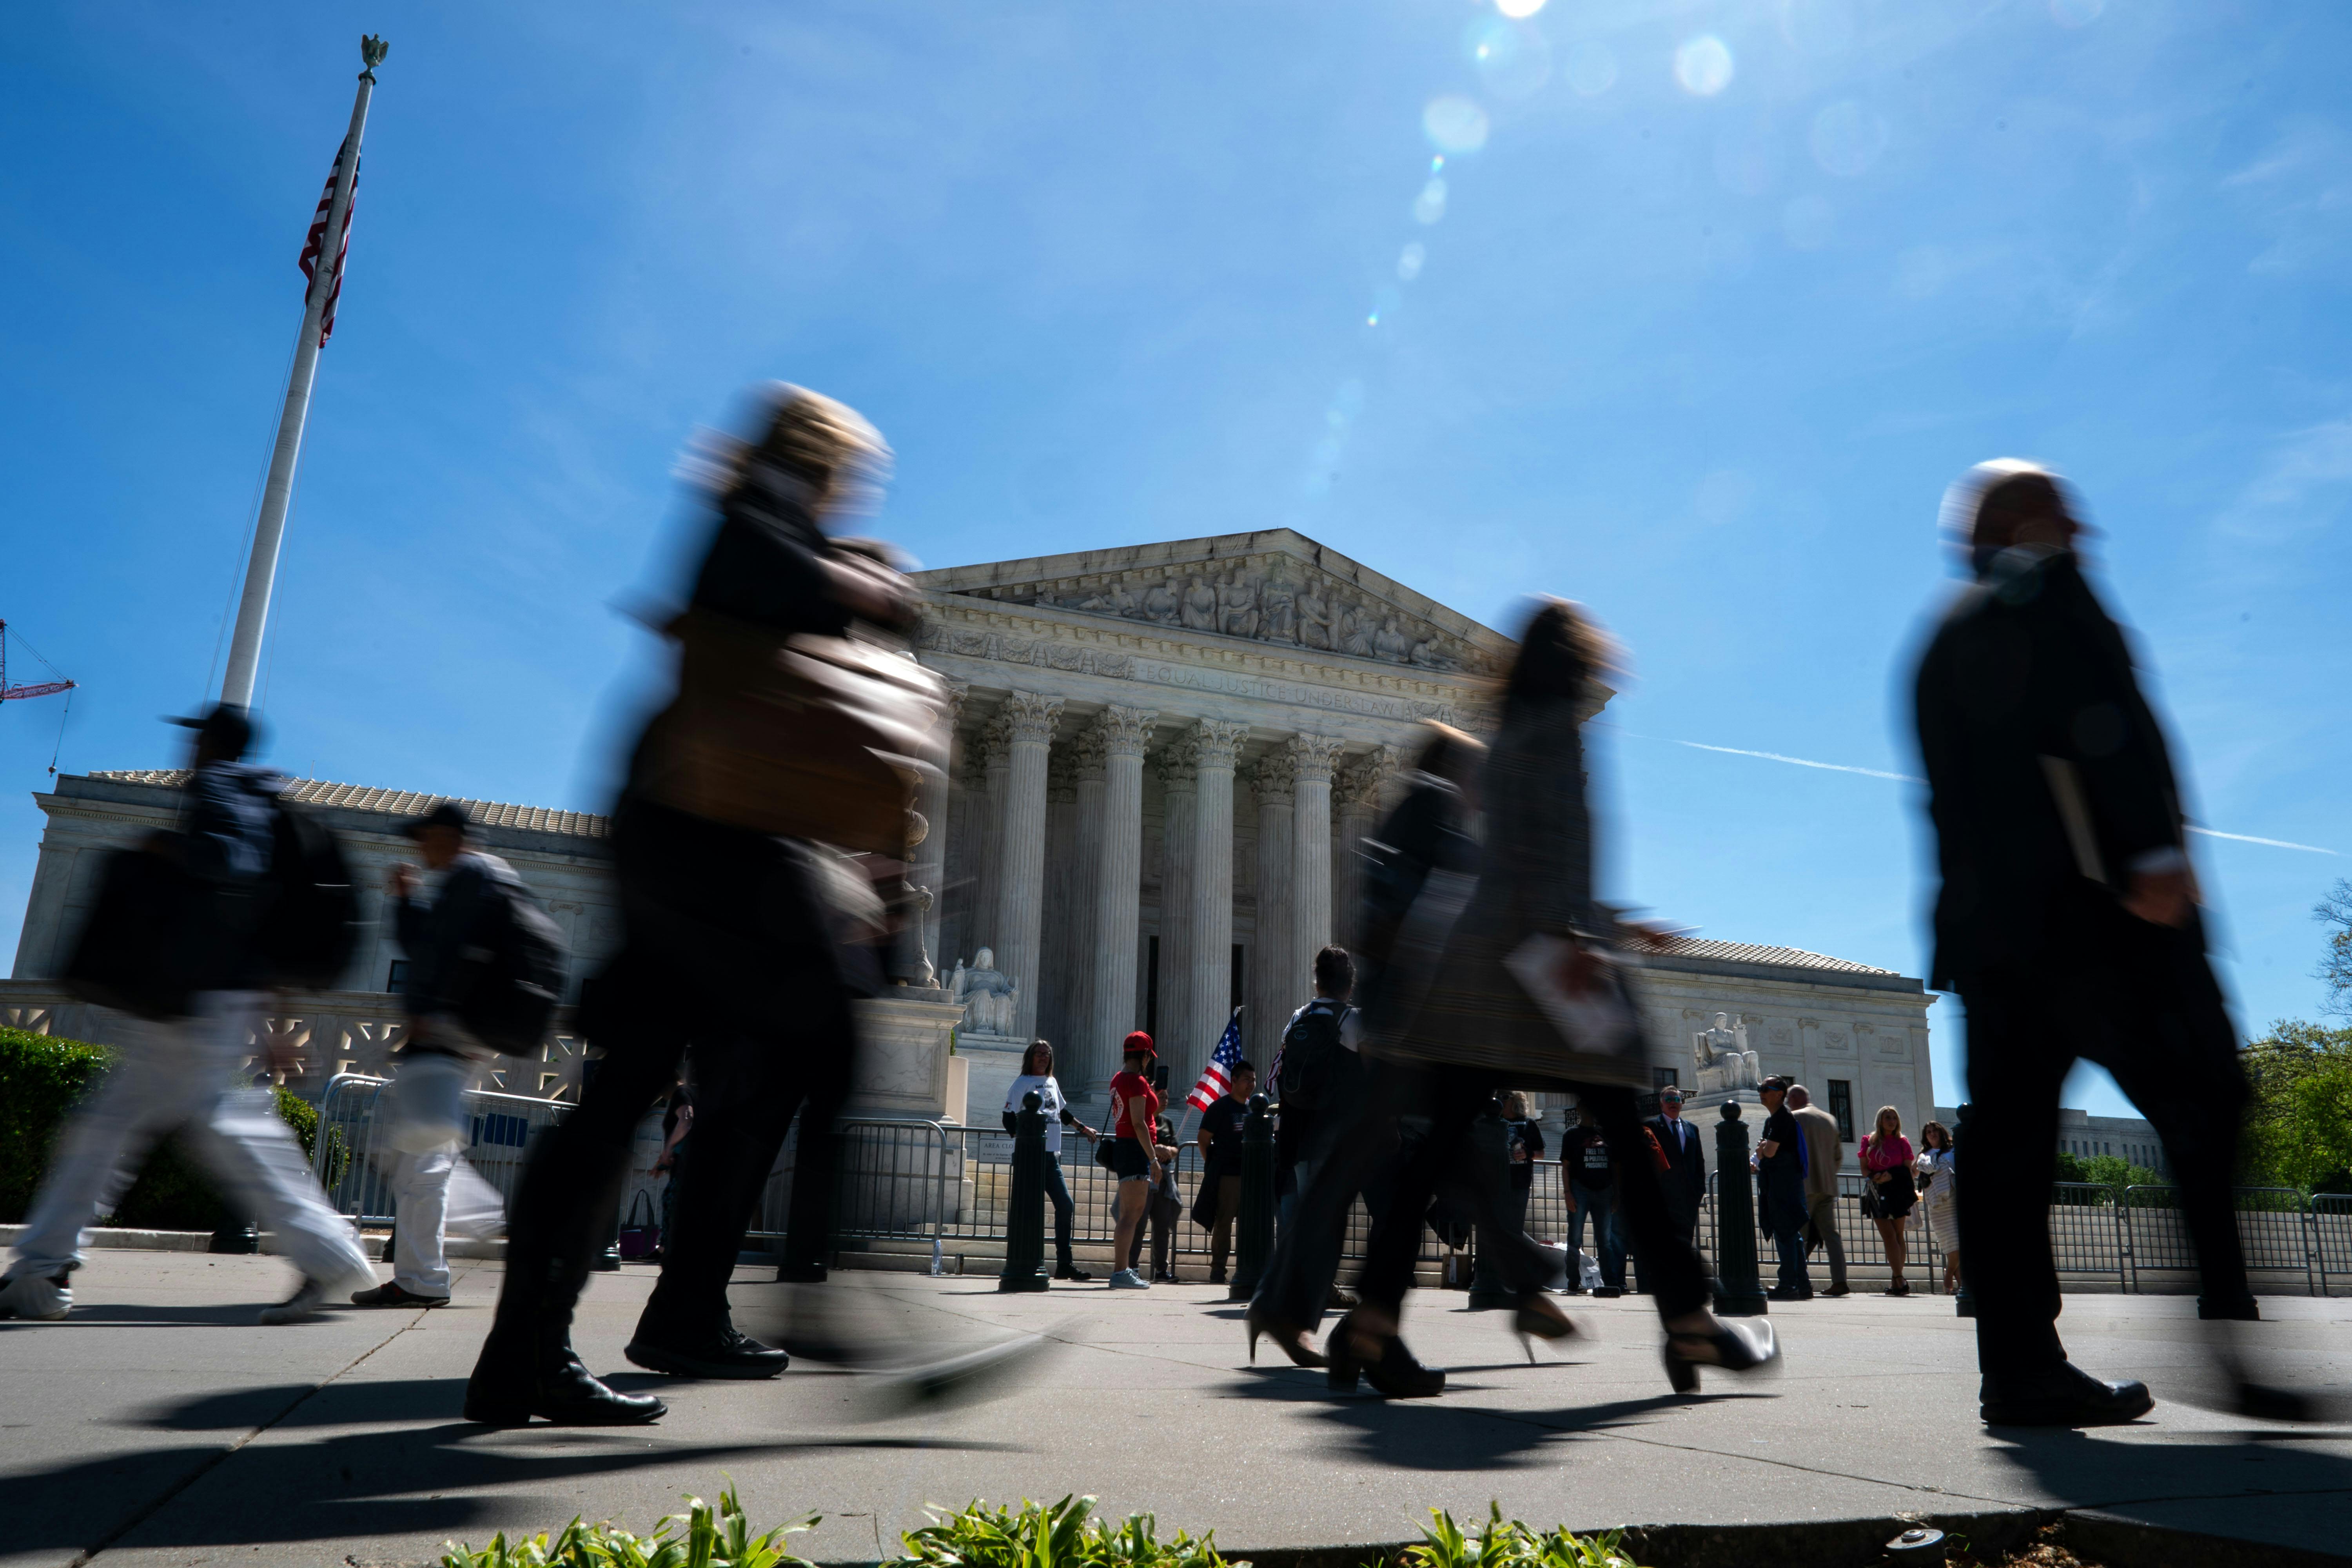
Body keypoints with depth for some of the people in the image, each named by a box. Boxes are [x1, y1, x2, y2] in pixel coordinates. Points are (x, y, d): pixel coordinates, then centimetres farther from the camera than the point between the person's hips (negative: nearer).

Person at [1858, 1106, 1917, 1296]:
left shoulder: (1902, 1142, 8)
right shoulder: (1869, 1142, 11)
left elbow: (1908, 1170, 1)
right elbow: (1864, 1168, 8)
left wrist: (1891, 1176, -16)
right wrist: (1873, 1177, -13)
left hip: (1898, 1191, -1)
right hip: (1878, 1193, 1)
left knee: (1897, 1236, 0)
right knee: (1889, 1237, -6)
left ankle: (1897, 1282, 5)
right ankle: (1900, 1281, -9)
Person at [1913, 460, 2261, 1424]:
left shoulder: (1941, 643, 25)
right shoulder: (2049, 592, 4)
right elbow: (2107, 722, -12)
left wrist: (1978, 911, 20)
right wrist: (2155, 855, -19)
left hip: (1985, 918, 8)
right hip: (2084, 902, -7)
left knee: (2009, 1144, 3)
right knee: (2205, 1109, -4)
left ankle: (2022, 1369, 4)